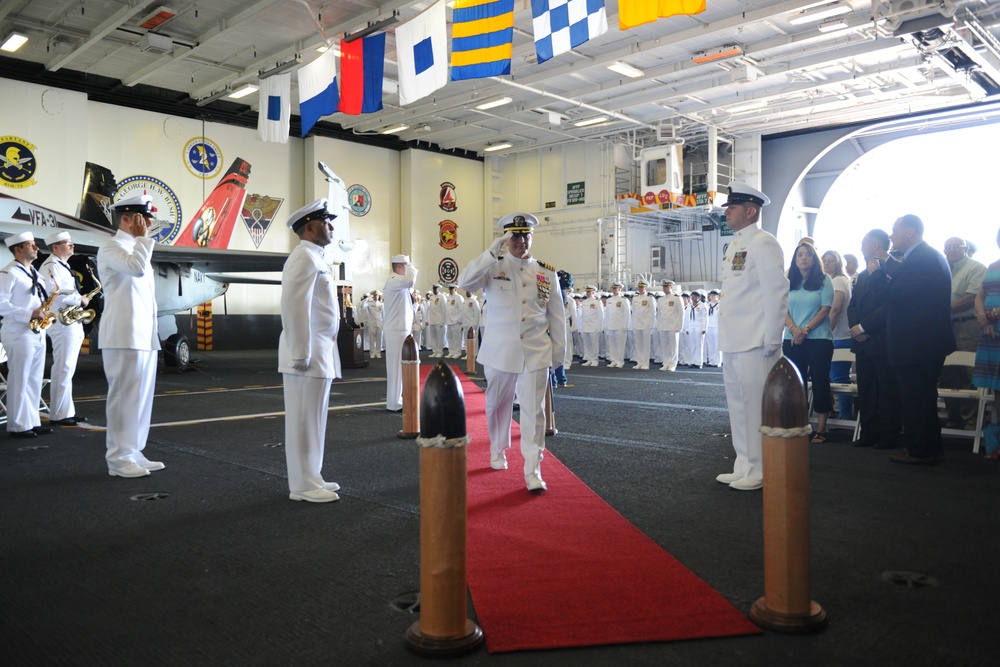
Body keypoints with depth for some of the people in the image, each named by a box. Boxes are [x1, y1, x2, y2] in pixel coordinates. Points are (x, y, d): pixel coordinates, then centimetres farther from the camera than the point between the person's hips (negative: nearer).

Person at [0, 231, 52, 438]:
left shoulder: (33, 273, 17)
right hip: (19, 334, -8)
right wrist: (29, 315, -21)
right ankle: (17, 426, 3)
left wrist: (43, 311, 5)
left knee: (34, 381, 10)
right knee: (19, 381, -4)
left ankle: (32, 422, 17)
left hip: (37, 333, 9)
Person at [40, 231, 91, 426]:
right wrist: (80, 299, -12)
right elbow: (54, 293, -22)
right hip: (62, 322, -10)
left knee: (67, 369, 11)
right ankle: (58, 415, -4)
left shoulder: (64, 266, 21)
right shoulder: (50, 266, -9)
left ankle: (67, 412, 16)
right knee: (63, 369, -8)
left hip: (72, 322, 10)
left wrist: (80, 299, 5)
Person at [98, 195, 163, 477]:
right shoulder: (111, 247, -6)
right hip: (124, 336, -9)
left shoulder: (135, 247, 22)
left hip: (144, 335, 9)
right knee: (124, 397, -6)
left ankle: (133, 453, 16)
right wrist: (142, 237, -13)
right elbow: (137, 269, -26)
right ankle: (119, 459, 0)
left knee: (140, 397, 10)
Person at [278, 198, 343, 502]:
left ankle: (310, 478, 24)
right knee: (304, 421, -2)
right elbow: (293, 307, -22)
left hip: (321, 353, 10)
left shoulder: (315, 258, 18)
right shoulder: (304, 257, -12)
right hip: (308, 355, -10)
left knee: (313, 420, 14)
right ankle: (303, 485, 6)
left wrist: (318, 352, 16)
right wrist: (300, 354, -22)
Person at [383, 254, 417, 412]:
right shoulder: (393, 281, -14)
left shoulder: (398, 282, 18)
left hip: (400, 329, 10)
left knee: (399, 365, 14)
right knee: (396, 366, -7)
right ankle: (394, 403, -3)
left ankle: (396, 399, 22)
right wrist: (411, 268, -17)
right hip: (396, 330, -10)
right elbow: (410, 281, -34)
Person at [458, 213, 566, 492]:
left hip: (535, 353, 0)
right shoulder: (493, 267, -2)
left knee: (534, 410, -2)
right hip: (499, 352, 0)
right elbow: (465, 282, -21)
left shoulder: (547, 273, 4)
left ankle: (533, 470, 4)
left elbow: (557, 315, 9)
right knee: (498, 405, 15)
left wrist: (559, 350, 9)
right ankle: (498, 452, 37)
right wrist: (493, 251, -27)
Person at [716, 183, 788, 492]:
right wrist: (726, 338, 17)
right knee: (739, 406, 14)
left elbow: (777, 292, -15)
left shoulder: (762, 243, -10)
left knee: (755, 408, -3)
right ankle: (744, 467, 25)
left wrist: (771, 341, -17)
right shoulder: (735, 245, 18)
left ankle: (759, 472, 8)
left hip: (755, 344, -9)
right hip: (733, 344, 9)